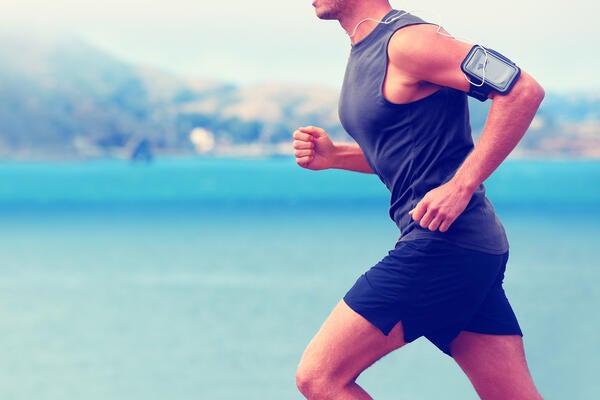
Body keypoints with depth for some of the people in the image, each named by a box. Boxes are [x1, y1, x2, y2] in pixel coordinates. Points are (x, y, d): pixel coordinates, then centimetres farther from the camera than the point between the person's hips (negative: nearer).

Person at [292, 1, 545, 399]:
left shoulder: (407, 41, -12)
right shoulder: (363, 53, 18)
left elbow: (524, 89, -20)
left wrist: (461, 186, -22)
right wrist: (334, 156, 11)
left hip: (444, 243, -10)